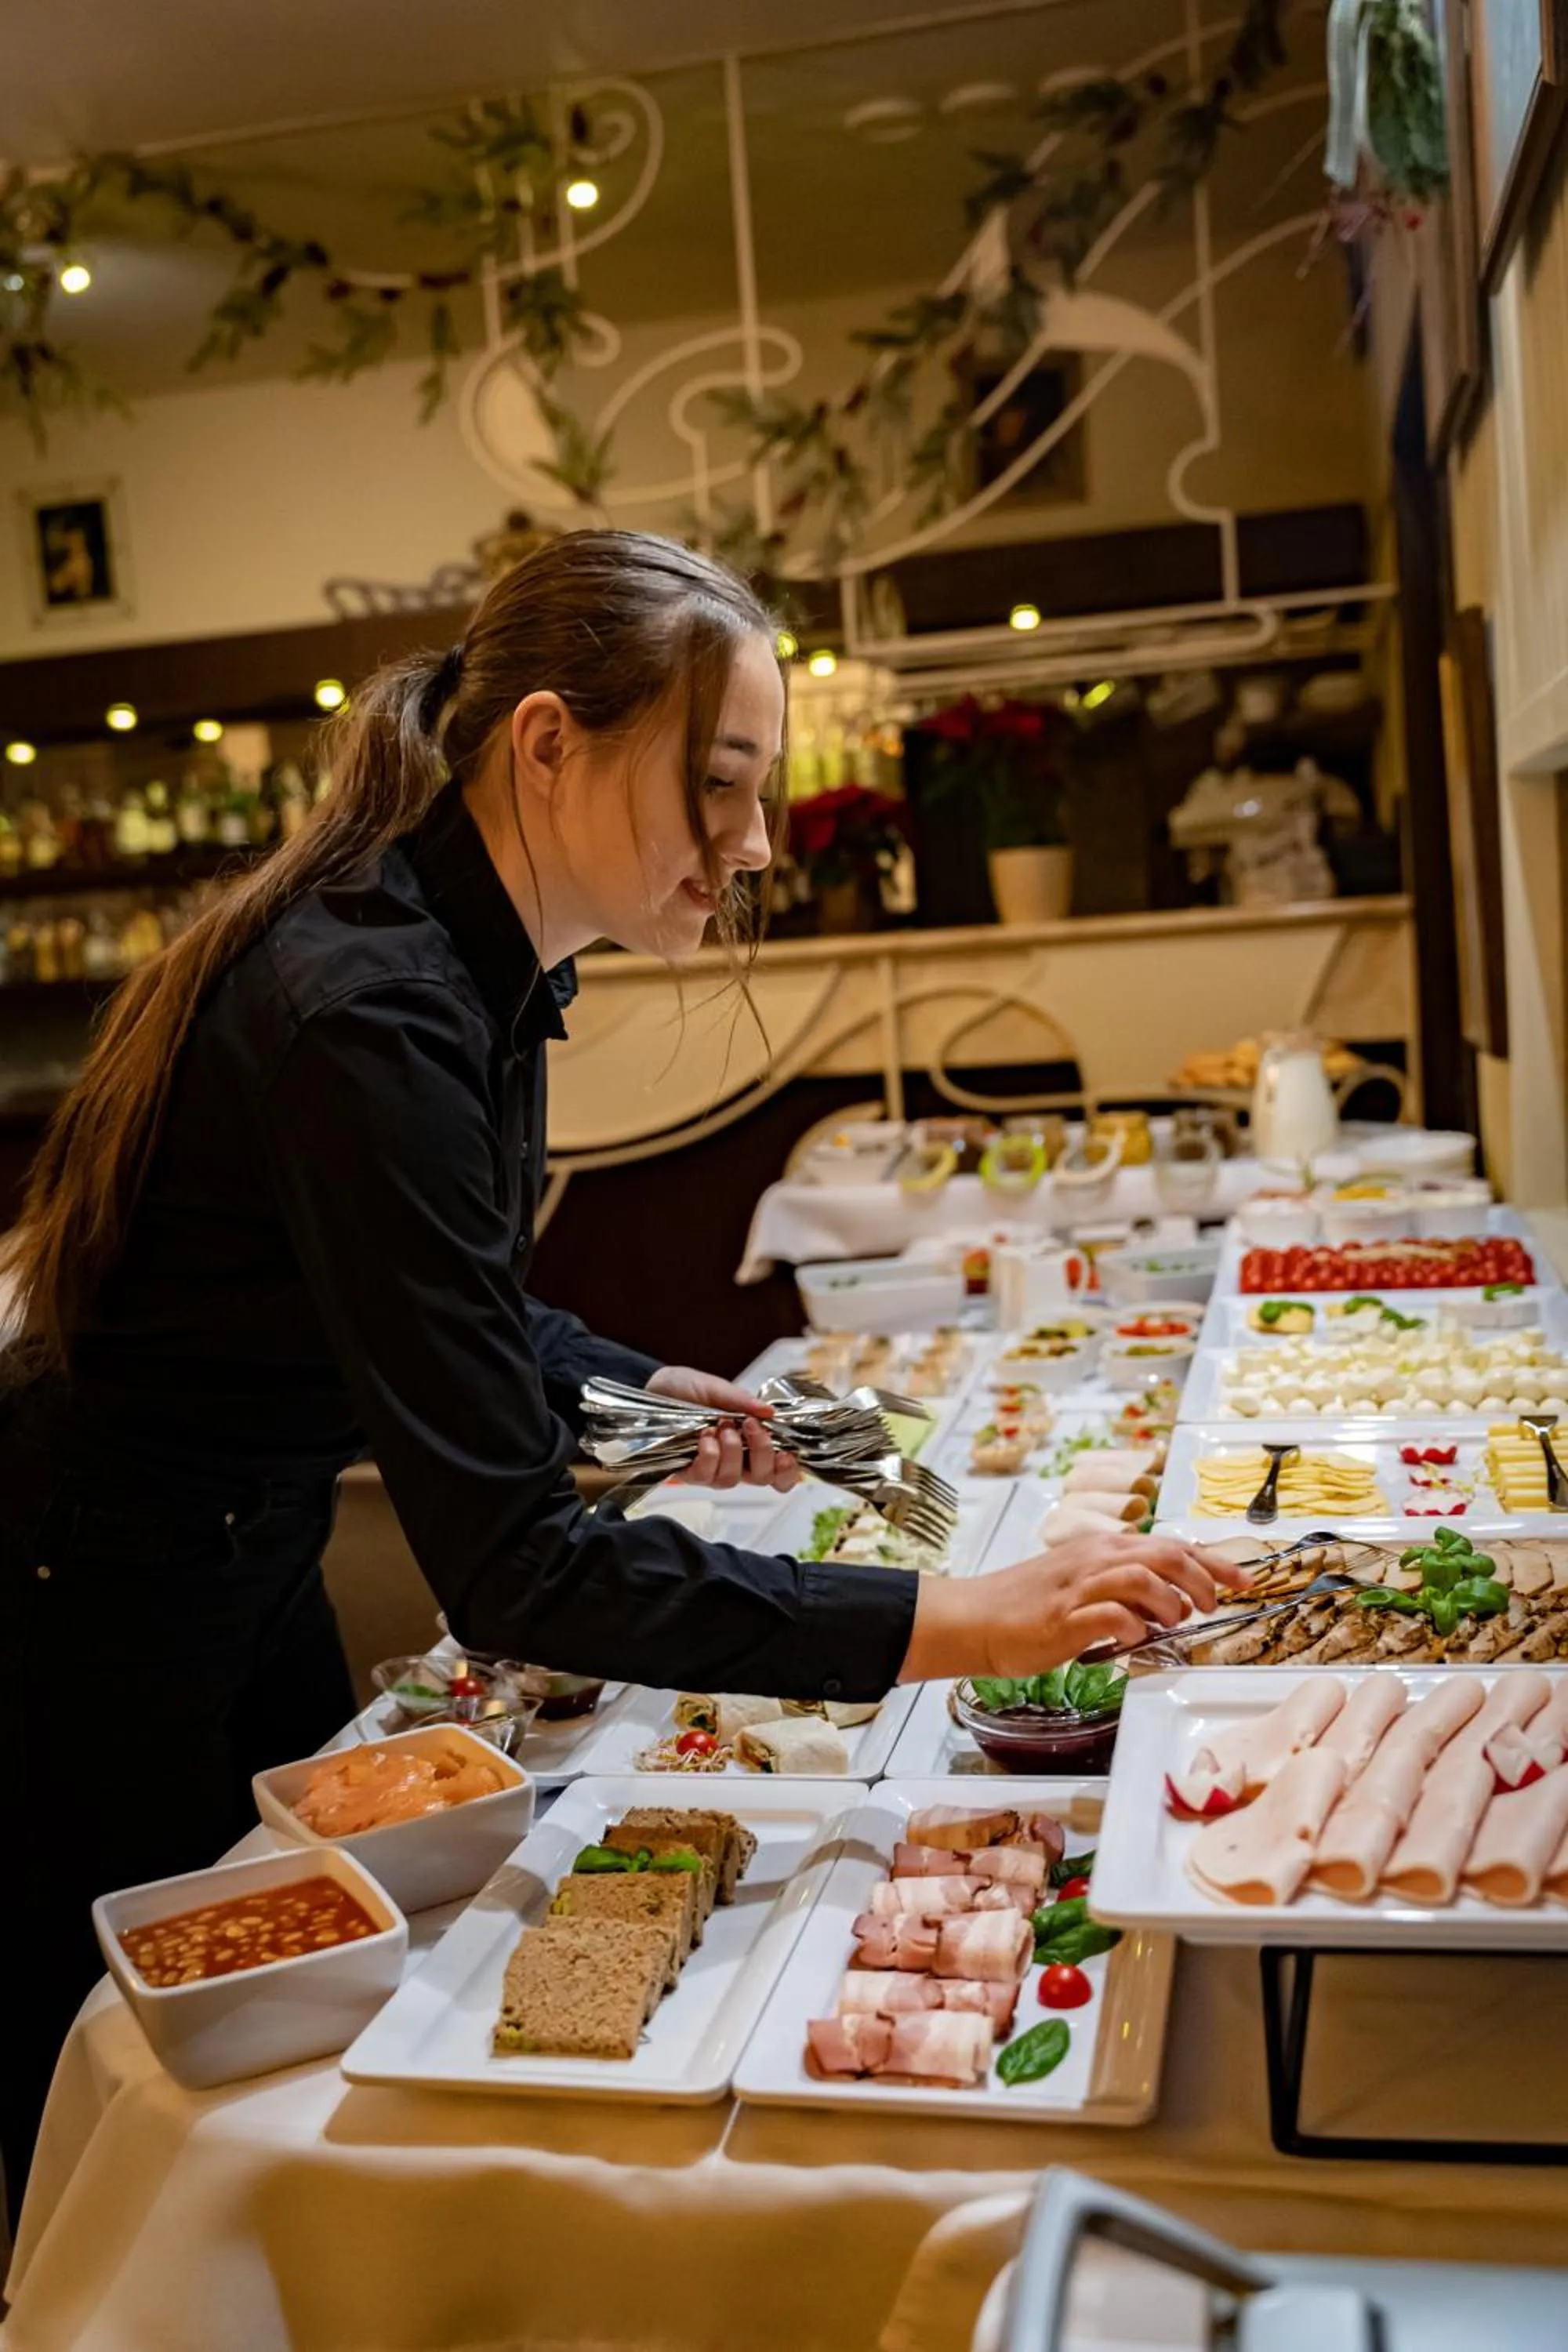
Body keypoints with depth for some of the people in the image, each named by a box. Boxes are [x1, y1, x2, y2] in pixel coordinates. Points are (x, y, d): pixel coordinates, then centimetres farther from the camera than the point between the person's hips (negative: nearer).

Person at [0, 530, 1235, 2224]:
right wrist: (950, 1625, -35)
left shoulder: (480, 968, -4)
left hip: (250, 1565, 8)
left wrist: (628, 1386, -3)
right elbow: (512, 1570, -35)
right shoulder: (369, 1017, -33)